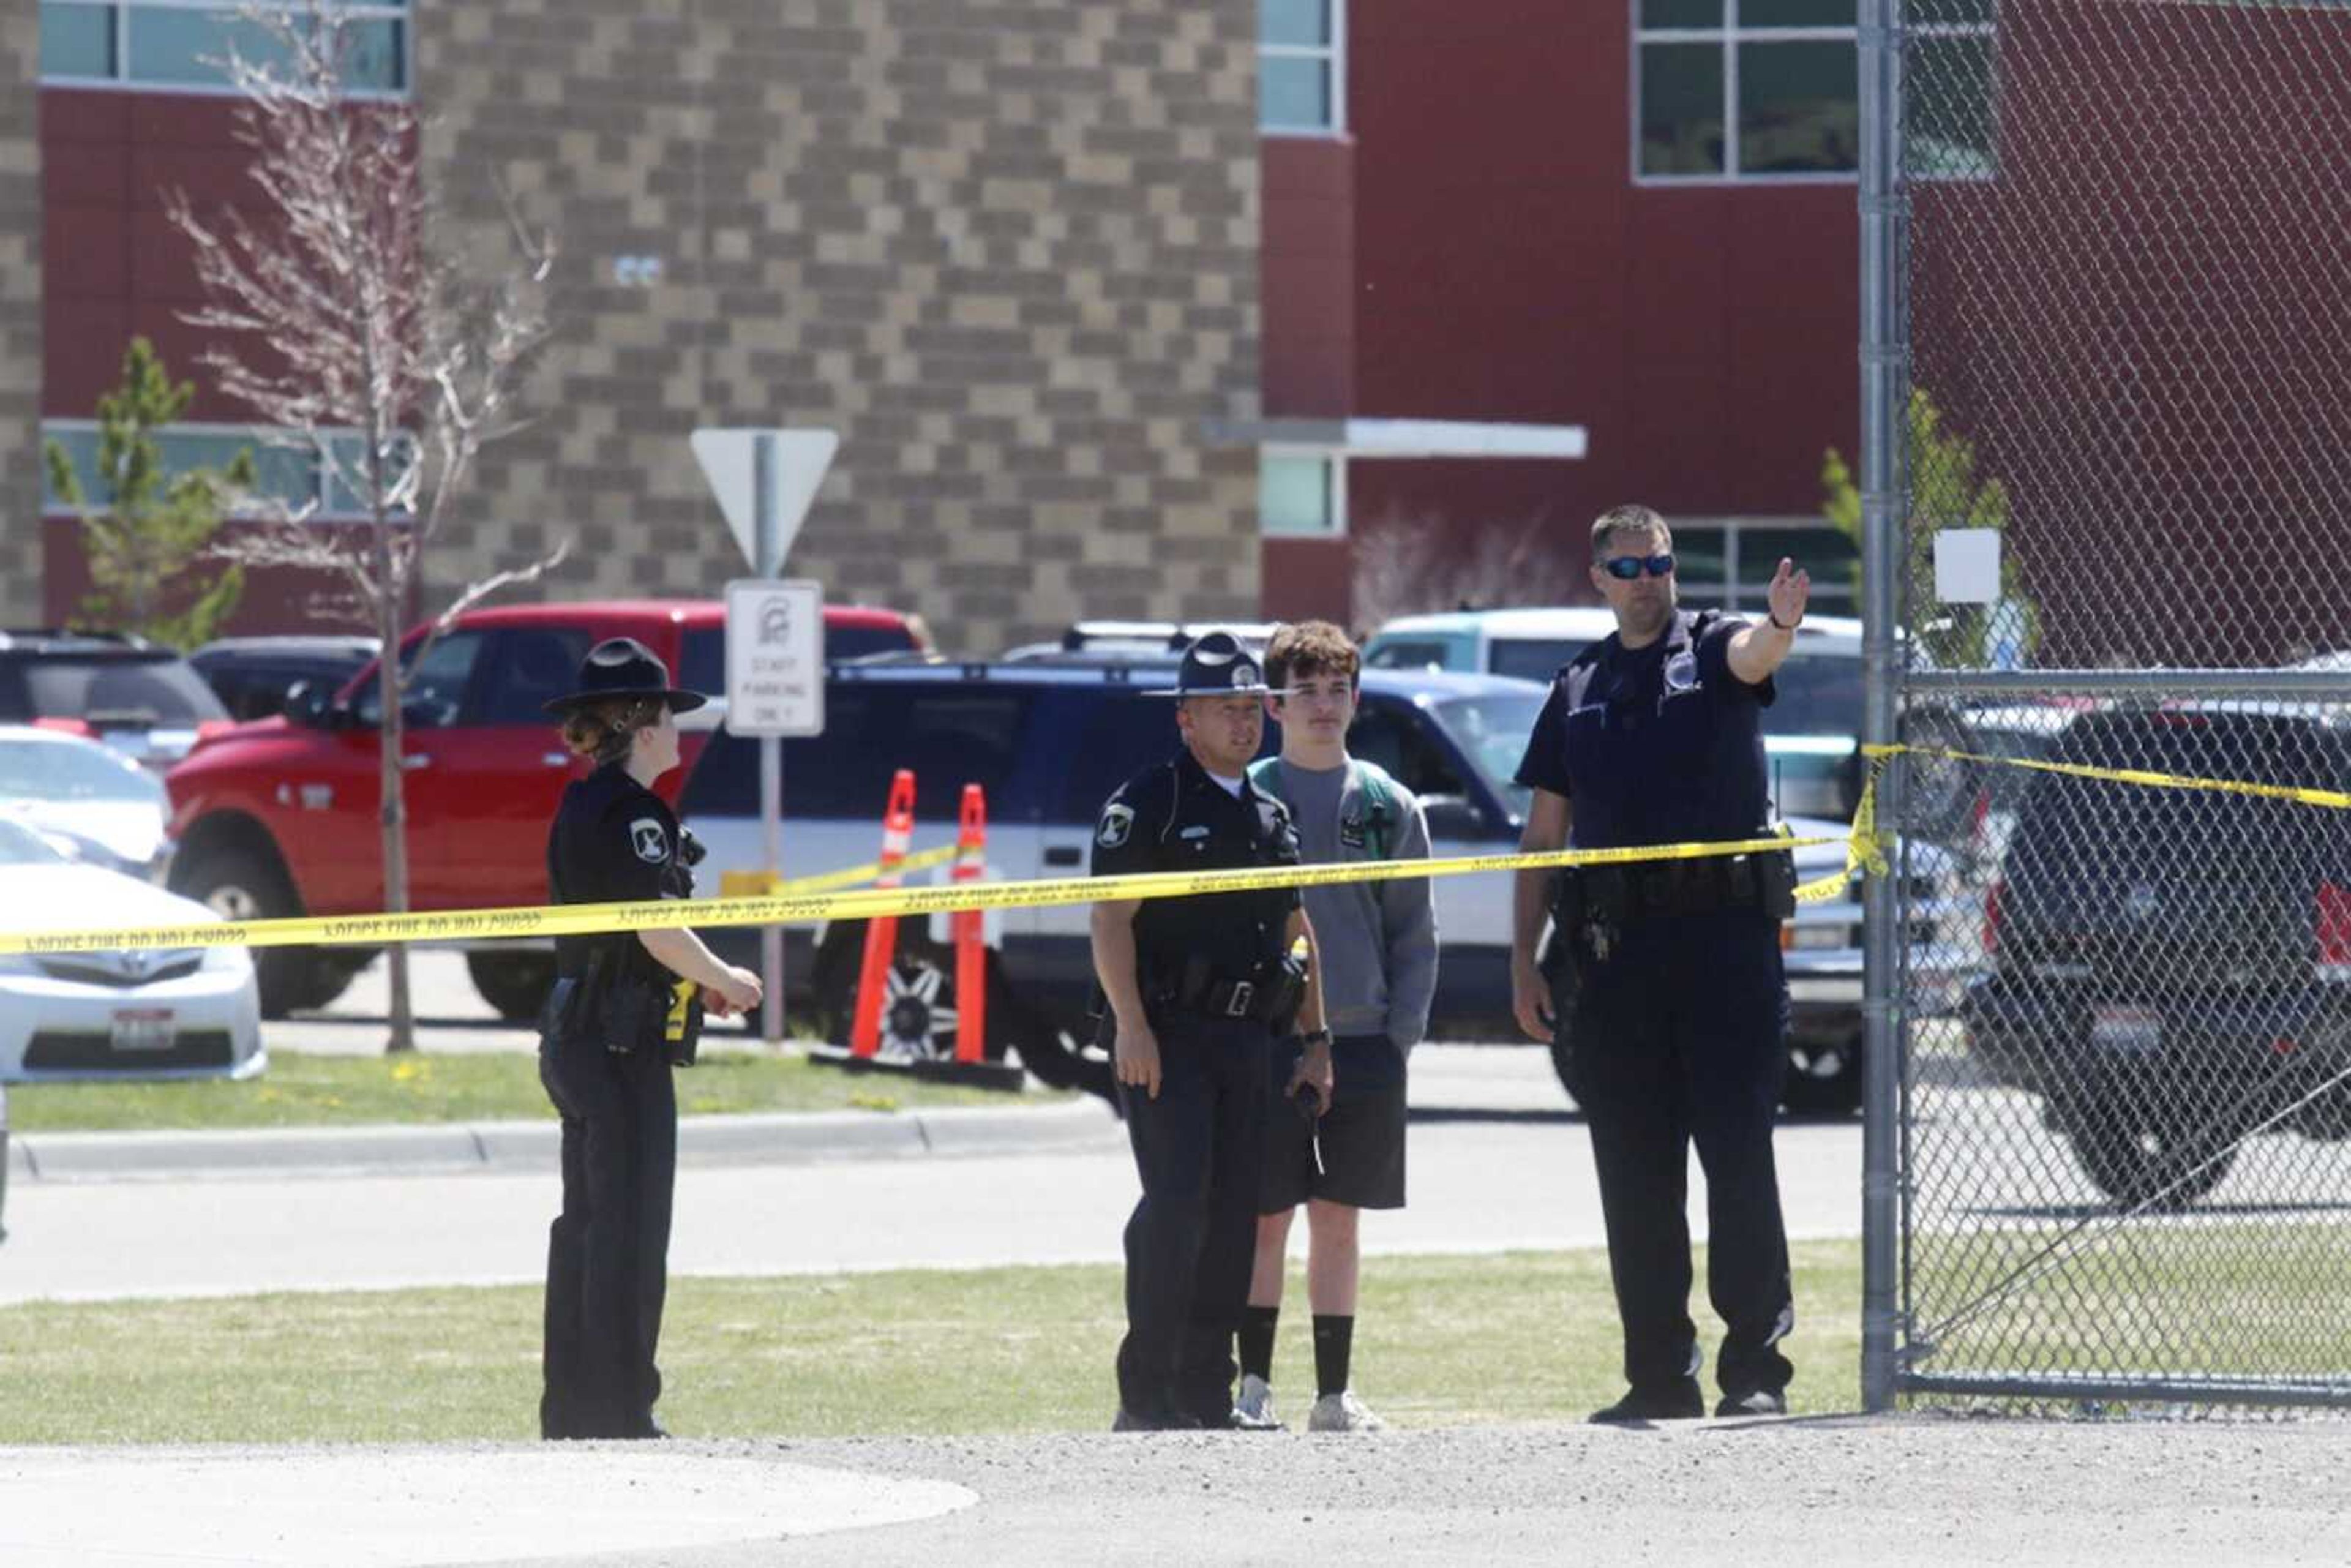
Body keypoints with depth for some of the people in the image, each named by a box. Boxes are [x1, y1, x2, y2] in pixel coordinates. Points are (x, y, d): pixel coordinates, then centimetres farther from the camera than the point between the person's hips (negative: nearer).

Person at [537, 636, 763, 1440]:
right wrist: (725, 980, -5)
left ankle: (570, 1408, 16)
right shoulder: (629, 813, -15)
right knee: (629, 1231, -7)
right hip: (623, 1046, -10)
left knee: (586, 1225, 13)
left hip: (578, 1035, 10)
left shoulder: (583, 806, 15)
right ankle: (621, 1413, -6)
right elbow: (659, 930, -20)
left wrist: (699, 982, 14)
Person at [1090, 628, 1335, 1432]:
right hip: (1166, 1036, -7)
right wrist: (1131, 1025, -20)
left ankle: (1208, 1394, 11)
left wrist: (1315, 1041, 17)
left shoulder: (1271, 817, 19)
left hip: (1247, 1040, 7)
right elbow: (1111, 918, -10)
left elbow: (1297, 936, 24)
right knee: (1176, 1206, -15)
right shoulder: (1149, 802, -3)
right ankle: (1145, 1393, -13)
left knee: (1233, 1218, 5)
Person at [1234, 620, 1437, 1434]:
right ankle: (1254, 1384, 4)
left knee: (1339, 1220, 8)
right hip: (1268, 1040, -2)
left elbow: (1415, 931, 10)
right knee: (1267, 1218, -2)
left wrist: (1405, 1028, 0)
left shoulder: (1386, 804, 7)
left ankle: (1334, 1392, 13)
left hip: (1363, 1041, 2)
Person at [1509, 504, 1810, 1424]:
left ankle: (1756, 1364, -7)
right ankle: (1660, 1372, 11)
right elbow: (1543, 837, 17)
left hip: (1725, 933, -4)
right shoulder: (1578, 691, 17)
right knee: (1633, 1173, 5)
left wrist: (1780, 626, -45)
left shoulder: (1710, 651, 5)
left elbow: (1754, 656, -21)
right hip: (1617, 949, 4)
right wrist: (1524, 964, 10)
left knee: (1738, 1154, -7)